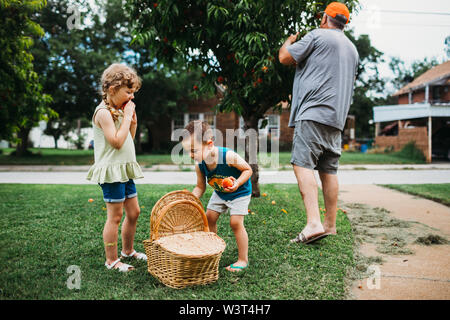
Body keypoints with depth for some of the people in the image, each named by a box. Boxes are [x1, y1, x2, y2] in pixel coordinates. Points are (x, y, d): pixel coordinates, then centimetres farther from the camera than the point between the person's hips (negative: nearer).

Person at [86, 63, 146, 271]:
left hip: (124, 170, 9)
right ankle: (111, 260, 12)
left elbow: (129, 138, 19)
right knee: (115, 216, -2)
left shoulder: (118, 111, 14)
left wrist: (133, 120, 4)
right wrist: (126, 116, -16)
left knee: (134, 211, 15)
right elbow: (117, 141, -23)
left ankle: (128, 250, 33)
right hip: (111, 170, -9)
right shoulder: (104, 112, -15)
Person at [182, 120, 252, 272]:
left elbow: (248, 170, -23)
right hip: (219, 193, 6)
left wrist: (237, 183, -40)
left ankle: (243, 260, 3)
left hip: (240, 192, -6)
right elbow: (200, 187, -5)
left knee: (235, 222, -12)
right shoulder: (199, 165, -19)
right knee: (209, 217, 8)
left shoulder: (228, 156, -38)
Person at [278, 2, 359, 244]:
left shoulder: (317, 36, 1)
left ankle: (313, 223, -25)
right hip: (337, 117, 8)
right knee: (328, 170, 9)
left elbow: (285, 58, 0)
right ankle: (330, 224, 14)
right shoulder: (352, 49, 25)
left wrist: (289, 40, 22)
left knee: (302, 164, -14)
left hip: (314, 112, -8)